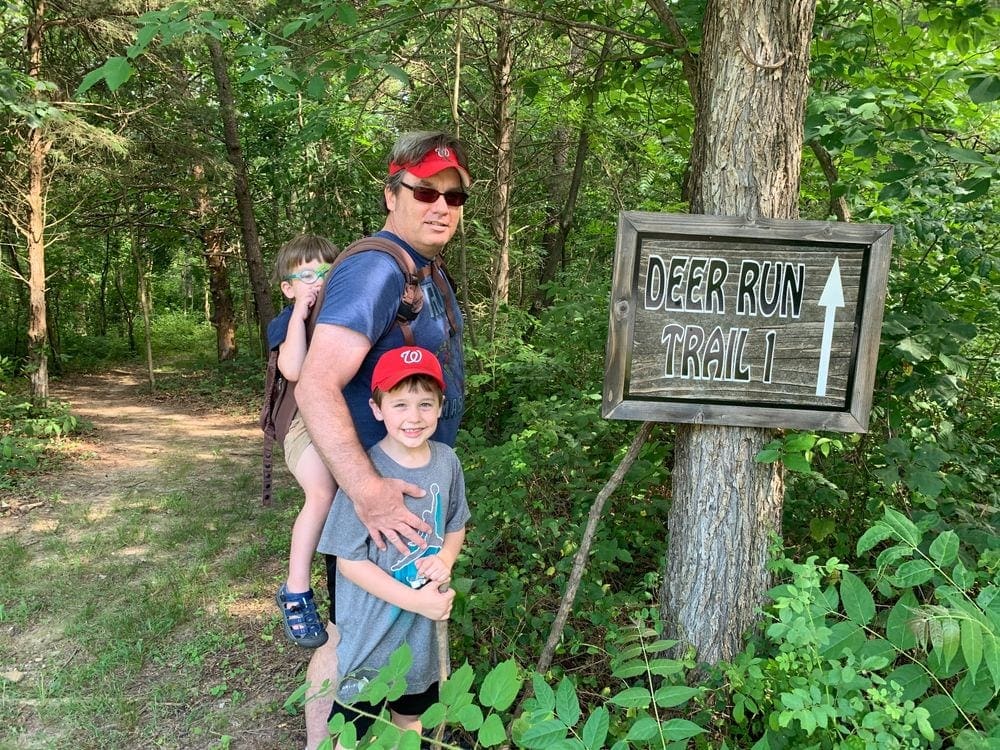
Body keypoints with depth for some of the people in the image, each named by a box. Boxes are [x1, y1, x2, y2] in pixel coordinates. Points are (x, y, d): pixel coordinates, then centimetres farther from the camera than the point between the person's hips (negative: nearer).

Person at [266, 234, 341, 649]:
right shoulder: (286, 322, -1)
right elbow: (293, 370, -21)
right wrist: (300, 312, -20)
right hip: (306, 420, -4)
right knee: (322, 493, -25)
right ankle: (296, 591, -11)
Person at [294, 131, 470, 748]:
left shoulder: (432, 272, 8)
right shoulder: (375, 270, -24)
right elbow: (316, 389, -33)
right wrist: (368, 491, -37)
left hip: (423, 483, 10)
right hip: (377, 489, -10)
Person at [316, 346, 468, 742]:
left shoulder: (447, 461, -8)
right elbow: (349, 560, -20)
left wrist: (445, 559, -13)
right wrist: (416, 600, -22)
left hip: (425, 628, 5)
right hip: (371, 630, -5)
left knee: (411, 716, 28)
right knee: (352, 731, 16)